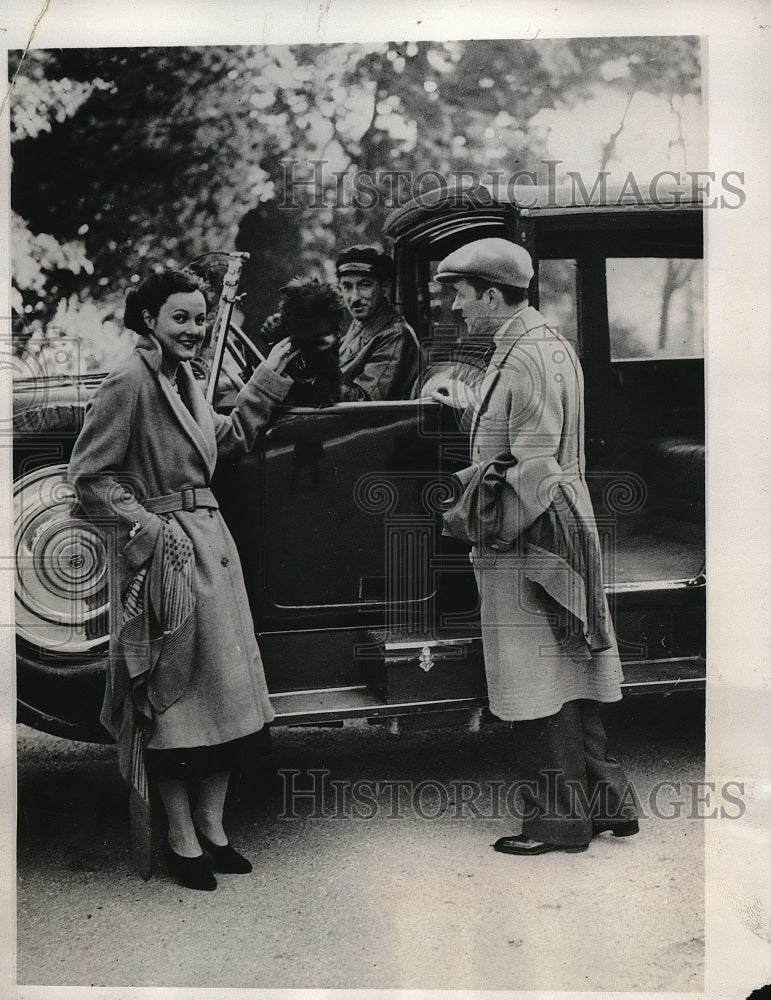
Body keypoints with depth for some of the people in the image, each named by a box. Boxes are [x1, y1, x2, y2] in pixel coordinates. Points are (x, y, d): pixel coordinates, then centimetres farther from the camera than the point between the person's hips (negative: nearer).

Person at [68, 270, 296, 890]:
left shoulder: (184, 379, 12)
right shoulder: (129, 382, -13)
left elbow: (227, 437, 26)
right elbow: (90, 476, -13)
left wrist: (268, 380, 22)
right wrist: (148, 528, -18)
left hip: (212, 546, 9)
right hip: (167, 556, -9)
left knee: (226, 693, 12)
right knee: (174, 696, 1)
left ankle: (212, 826, 24)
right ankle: (182, 839, 15)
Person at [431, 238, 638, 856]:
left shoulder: (525, 359, -18)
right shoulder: (551, 344, 13)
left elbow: (532, 467, -22)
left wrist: (475, 519, -14)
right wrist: (469, 404, 20)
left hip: (527, 543, -10)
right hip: (563, 528, 10)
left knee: (540, 688, 0)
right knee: (567, 677, 16)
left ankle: (559, 821, 11)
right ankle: (605, 802, 25)